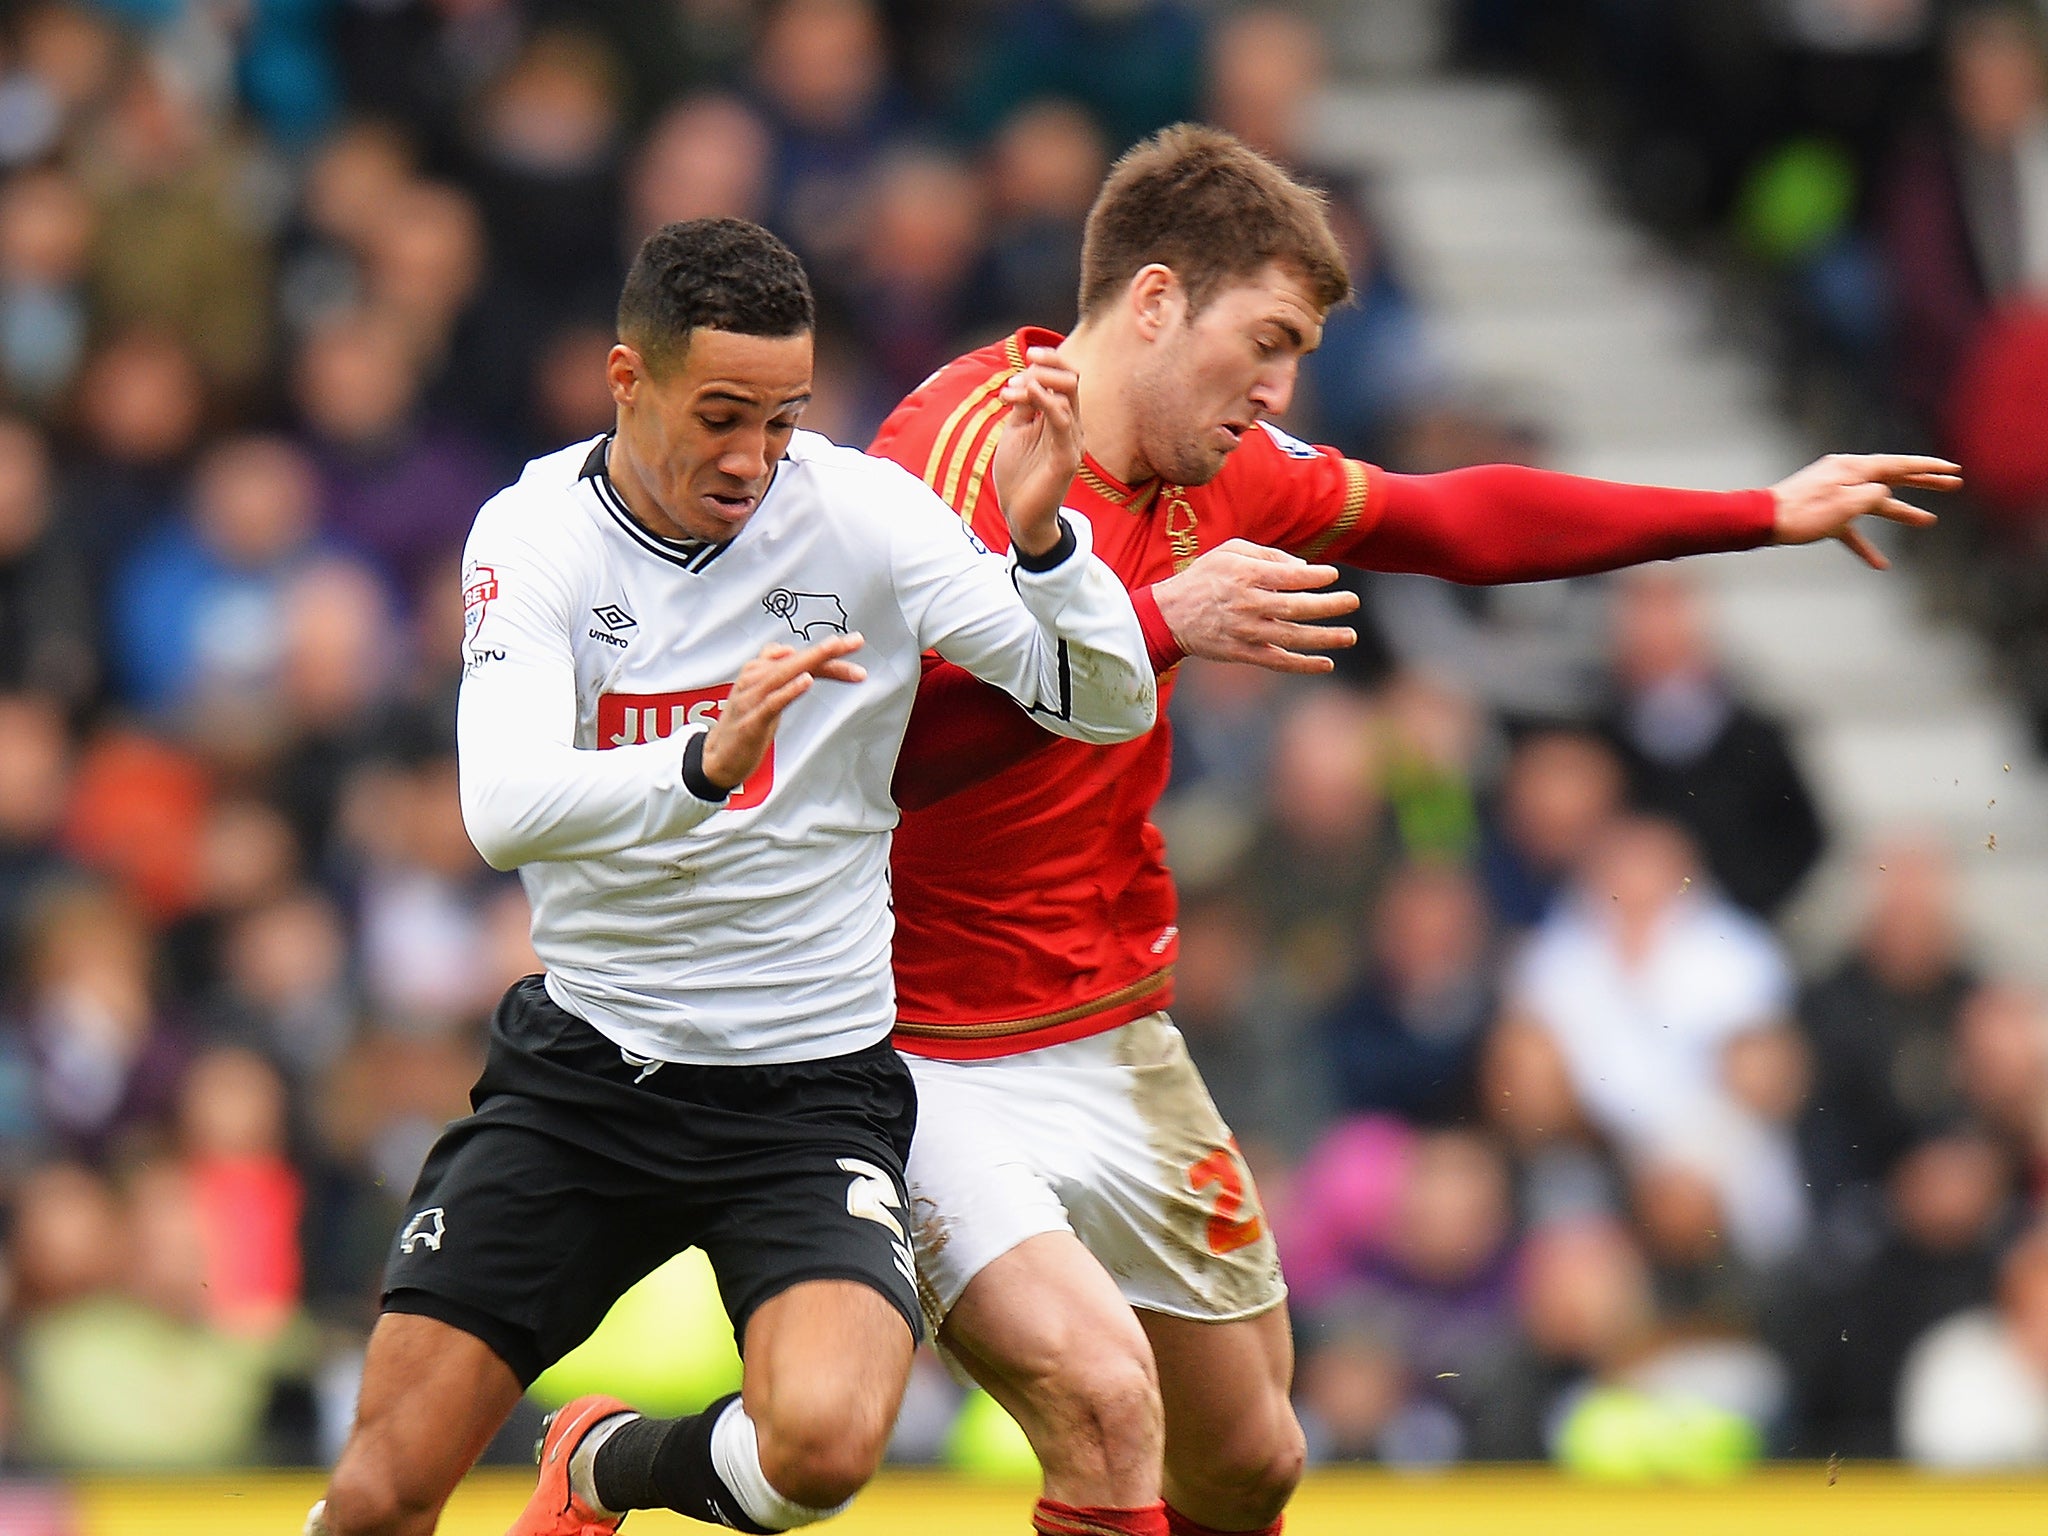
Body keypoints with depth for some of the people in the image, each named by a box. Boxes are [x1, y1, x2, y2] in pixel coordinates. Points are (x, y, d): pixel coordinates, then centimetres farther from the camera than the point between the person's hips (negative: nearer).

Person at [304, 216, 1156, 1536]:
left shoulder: (863, 512, -8)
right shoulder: (535, 535, -7)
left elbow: (1109, 707, -9)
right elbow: (504, 810, -22)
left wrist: (1044, 540, -28)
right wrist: (706, 764, -40)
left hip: (812, 1077, -1)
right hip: (584, 1066, 1)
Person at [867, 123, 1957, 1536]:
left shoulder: (1218, 469, 4)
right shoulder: (967, 443, -20)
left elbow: (1459, 521, 19)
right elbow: (888, 742, -33)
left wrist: (1766, 513, 20)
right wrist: (1162, 625, -34)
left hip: (1113, 1041, 9)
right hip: (915, 1051, -9)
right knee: (1105, 1401, -27)